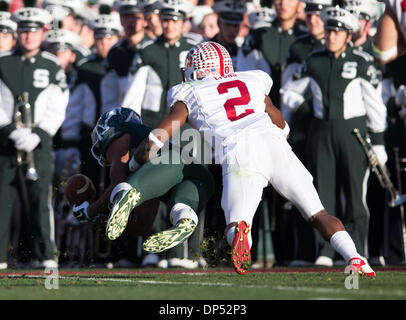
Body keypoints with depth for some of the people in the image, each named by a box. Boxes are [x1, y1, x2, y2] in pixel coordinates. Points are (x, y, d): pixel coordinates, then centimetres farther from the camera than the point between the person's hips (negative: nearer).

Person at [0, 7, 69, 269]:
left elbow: (57, 110, 3)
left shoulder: (53, 67, 8)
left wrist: (37, 135, -11)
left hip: (39, 143, 0)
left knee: (40, 200, -6)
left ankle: (45, 255, -2)